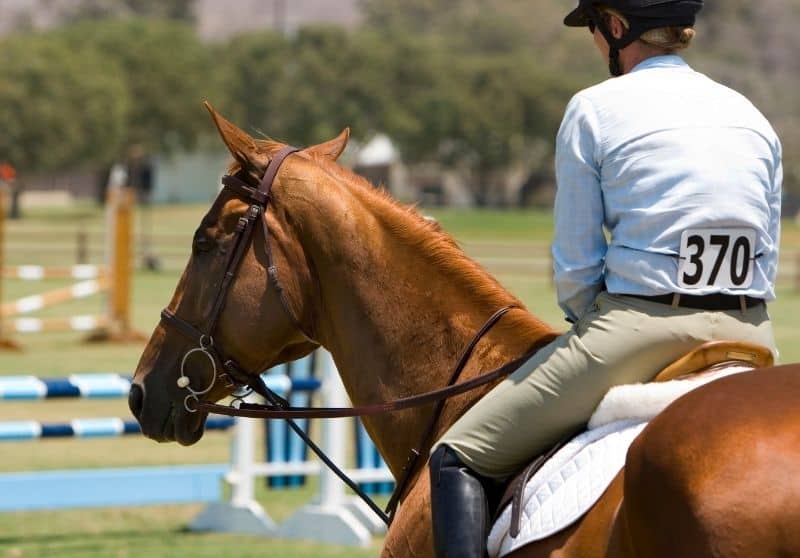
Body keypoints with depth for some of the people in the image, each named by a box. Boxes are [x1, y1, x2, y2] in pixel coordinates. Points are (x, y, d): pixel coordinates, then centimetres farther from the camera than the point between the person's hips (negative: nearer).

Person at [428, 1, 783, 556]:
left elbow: (575, 270, -1)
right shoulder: (753, 118, 14)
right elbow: (768, 268, 14)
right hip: (751, 336, 5)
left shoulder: (596, 109, -1)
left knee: (459, 459, 7)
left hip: (638, 327, -5)